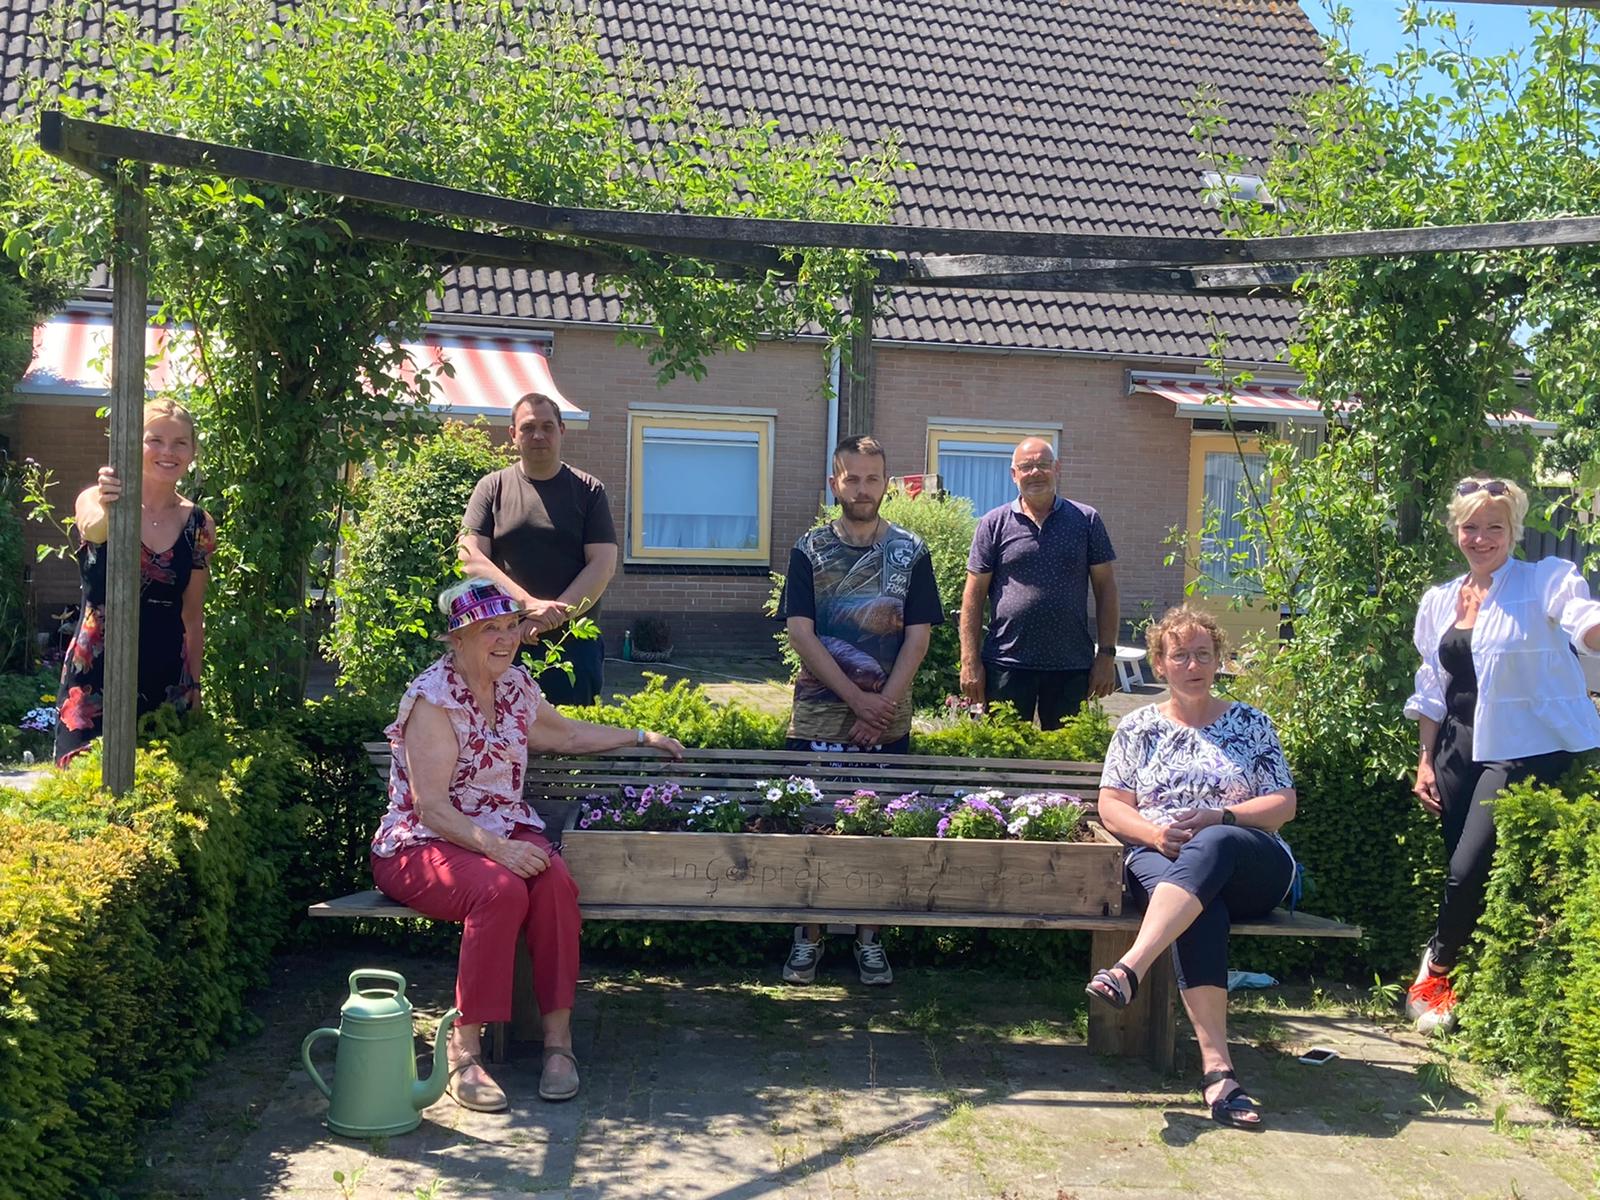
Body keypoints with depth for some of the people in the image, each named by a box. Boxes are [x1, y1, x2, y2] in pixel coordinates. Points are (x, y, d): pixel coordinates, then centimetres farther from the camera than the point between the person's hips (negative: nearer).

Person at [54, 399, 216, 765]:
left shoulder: (199, 526, 5)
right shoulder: (95, 501, -3)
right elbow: (93, 529, -29)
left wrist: (194, 687, 11)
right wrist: (107, 511, -51)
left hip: (166, 681, 3)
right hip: (94, 676, -2)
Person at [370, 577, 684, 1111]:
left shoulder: (516, 683, 9)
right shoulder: (433, 697, -14)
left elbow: (567, 734, 30)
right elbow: (431, 807, -20)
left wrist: (641, 736, 31)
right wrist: (498, 848, -31)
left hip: (504, 833, 6)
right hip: (422, 845, -6)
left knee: (555, 881, -27)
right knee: (500, 889, -35)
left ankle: (558, 1039, -22)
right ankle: (465, 1050, -26)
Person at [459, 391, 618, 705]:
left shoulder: (588, 491, 7)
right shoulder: (492, 488, 8)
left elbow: (603, 565, -1)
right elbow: (470, 558, -3)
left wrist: (556, 614, -14)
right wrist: (530, 605, -15)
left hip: (574, 642, 0)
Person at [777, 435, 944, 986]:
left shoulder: (910, 551, 5)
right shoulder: (810, 549, 2)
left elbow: (918, 636, 0)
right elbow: (801, 634, -5)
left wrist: (883, 705, -10)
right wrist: (857, 698, -12)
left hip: (887, 721, 1)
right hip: (819, 718, 0)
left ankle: (869, 940, 18)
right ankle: (809, 938, 16)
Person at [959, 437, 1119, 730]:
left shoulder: (1086, 521, 6)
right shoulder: (995, 524, 4)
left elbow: (1105, 588, 7)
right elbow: (974, 593, 3)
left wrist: (1107, 654, 0)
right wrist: (970, 662, -4)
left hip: (1071, 667, 1)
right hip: (1007, 666, -1)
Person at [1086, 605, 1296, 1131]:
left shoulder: (1250, 723, 17)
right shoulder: (1138, 727, 18)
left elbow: (1283, 804, 8)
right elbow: (1111, 806, 11)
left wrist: (1219, 818, -11)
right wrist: (1155, 833, -11)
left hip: (1252, 867, 0)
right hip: (1162, 860, 0)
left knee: (1209, 847, -39)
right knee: (1200, 909, -38)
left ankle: (1129, 969, -56)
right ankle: (1216, 1066, -50)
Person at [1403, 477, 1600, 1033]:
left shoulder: (1544, 581, -4)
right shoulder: (1439, 601, 13)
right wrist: (1425, 761, 14)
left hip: (1524, 751, -5)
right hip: (1459, 752, 5)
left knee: (1470, 871, -10)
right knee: (1466, 878, 6)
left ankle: (1435, 971, 13)